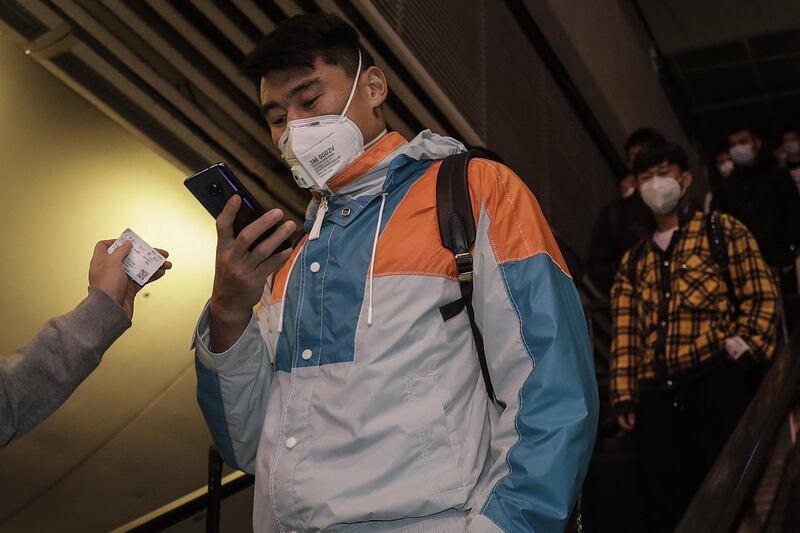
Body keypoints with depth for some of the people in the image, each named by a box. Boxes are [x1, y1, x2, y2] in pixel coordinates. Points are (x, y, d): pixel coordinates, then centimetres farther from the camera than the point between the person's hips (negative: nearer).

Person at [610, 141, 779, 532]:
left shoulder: (723, 232, 11)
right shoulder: (633, 261, 22)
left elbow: (761, 296, 2)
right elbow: (625, 335, 14)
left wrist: (741, 349, -12)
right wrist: (624, 396, 5)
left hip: (717, 383, -4)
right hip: (656, 398, 4)